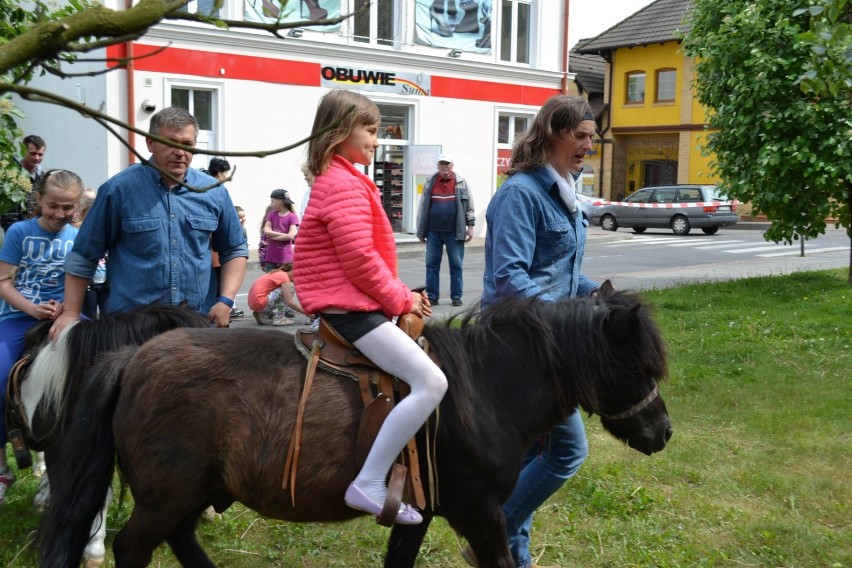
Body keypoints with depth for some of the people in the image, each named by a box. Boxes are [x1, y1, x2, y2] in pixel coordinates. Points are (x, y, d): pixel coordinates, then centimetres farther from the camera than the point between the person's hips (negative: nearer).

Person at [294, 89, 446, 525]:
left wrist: (402, 295, 11)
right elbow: (361, 260, -21)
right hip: (351, 308, -11)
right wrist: (401, 300, -10)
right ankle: (369, 485, -20)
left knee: (427, 377, 20)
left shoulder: (341, 181, 21)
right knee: (431, 382, -20)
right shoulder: (345, 185, -13)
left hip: (350, 304, 11)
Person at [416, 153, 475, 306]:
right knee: (432, 264, 4)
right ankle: (432, 296, 11)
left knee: (456, 265, 3)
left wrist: (470, 226, -2)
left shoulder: (461, 182, 3)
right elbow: (423, 207, 10)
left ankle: (456, 296, 11)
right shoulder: (430, 183, 8)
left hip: (454, 232, -2)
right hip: (433, 232, 2)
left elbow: (469, 206, 5)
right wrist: (421, 231, 8)